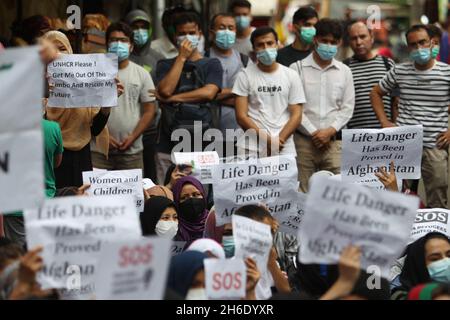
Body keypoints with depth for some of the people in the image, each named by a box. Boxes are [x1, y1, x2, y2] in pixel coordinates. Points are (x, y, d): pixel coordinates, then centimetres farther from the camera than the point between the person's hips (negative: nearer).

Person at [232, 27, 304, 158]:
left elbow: (296, 115, 5)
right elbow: (241, 116, -1)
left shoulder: (291, 76, 9)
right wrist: (267, 139, -11)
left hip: (284, 147, 1)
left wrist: (279, 139, -10)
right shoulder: (245, 76, 5)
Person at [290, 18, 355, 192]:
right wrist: (313, 132, -7)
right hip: (303, 139, -2)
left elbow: (347, 107, 8)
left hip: (333, 140, 2)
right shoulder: (297, 68, 1)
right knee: (303, 192, -3)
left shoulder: (344, 71, 11)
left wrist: (330, 131, -6)